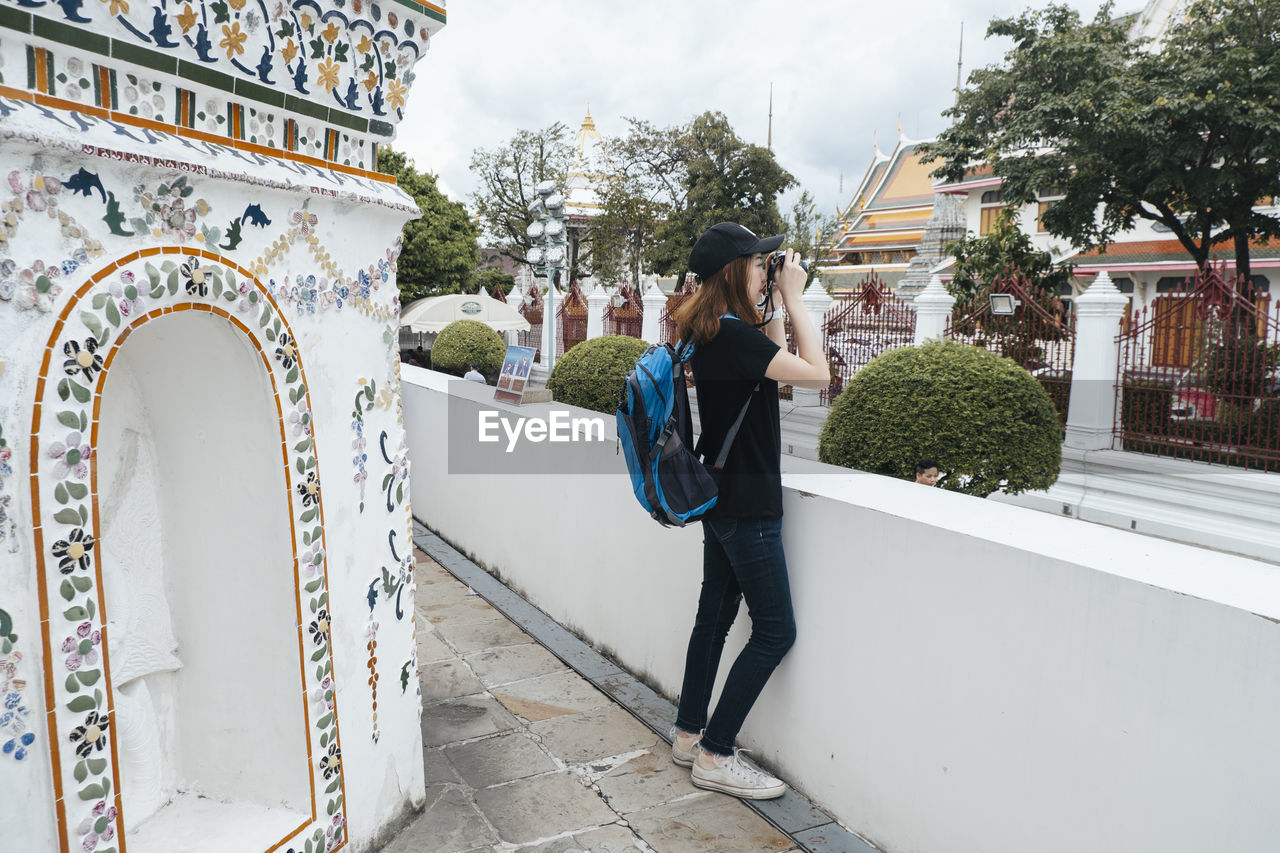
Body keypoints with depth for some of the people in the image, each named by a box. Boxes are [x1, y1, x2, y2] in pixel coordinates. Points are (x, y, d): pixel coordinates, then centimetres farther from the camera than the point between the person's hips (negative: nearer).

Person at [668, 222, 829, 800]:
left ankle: (688, 735, 30)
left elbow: (769, 363, 19)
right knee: (775, 630, 1)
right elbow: (816, 374, -21)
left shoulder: (709, 330, 8)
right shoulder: (730, 333, -21)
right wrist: (793, 297, -12)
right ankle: (714, 756, 10)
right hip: (747, 504, -10)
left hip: (721, 496, 10)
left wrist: (779, 307, 11)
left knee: (714, 615, 18)